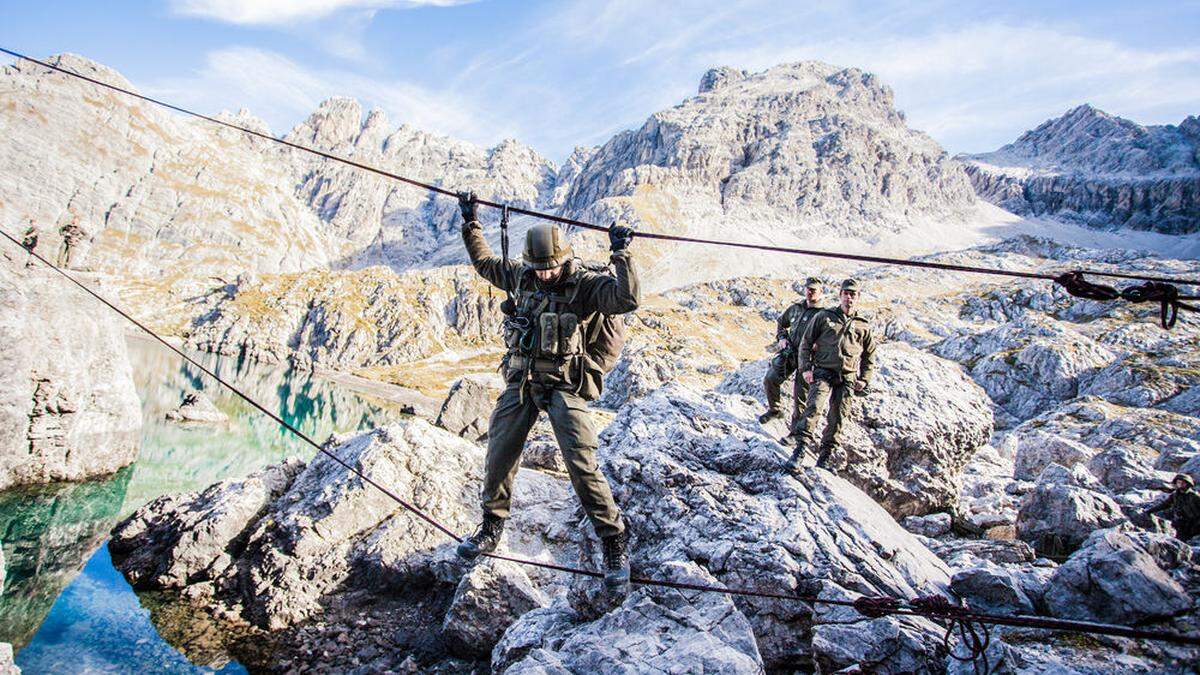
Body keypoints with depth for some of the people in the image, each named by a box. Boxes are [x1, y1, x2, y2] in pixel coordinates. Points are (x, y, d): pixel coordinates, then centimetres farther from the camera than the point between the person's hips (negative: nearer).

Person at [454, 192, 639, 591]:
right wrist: (471, 223, 22)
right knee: (499, 455, 7)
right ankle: (492, 527, 29)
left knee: (582, 464, -13)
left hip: (564, 385, -5)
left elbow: (627, 299, -25)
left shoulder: (584, 285, -10)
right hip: (520, 380, 5)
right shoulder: (522, 276, 6)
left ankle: (614, 541, 1)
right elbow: (485, 263, 24)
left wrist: (620, 254, -30)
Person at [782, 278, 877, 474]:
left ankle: (825, 458, 15)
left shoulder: (864, 326, 14)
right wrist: (805, 368, -2)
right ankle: (800, 451, -28)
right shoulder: (824, 317, 7)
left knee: (838, 418, 3)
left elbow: (869, 356, 21)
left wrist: (865, 380, 10)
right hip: (823, 372, -3)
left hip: (847, 378, 3)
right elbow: (806, 342, 8)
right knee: (814, 408, -22)